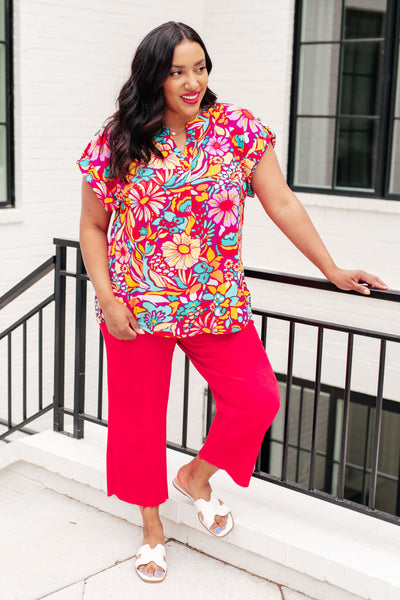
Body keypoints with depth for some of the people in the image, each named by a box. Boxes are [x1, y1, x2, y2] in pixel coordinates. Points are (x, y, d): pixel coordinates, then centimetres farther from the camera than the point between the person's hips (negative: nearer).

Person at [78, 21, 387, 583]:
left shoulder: (238, 129, -3)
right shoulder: (116, 142, -5)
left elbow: (282, 204, -2)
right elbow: (93, 227, 1)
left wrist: (334, 271, -4)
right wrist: (107, 299, -9)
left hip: (218, 305, 1)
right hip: (136, 310, -1)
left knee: (257, 399, -3)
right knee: (138, 419, 8)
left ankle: (196, 477, 26)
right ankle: (152, 526, 32)